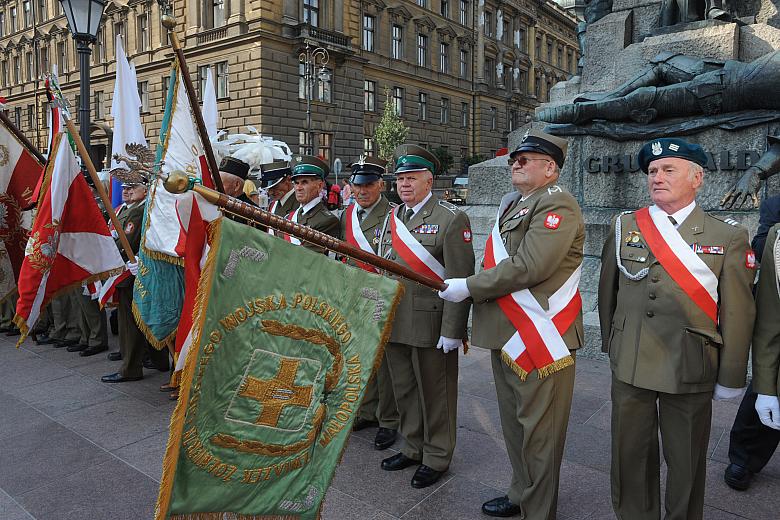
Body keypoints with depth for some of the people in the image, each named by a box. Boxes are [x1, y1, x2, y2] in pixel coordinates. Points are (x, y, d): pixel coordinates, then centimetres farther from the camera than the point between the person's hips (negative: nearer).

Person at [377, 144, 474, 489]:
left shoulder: (451, 219, -10)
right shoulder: (391, 219, 12)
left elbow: (460, 281, -14)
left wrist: (452, 331, -18)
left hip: (430, 325, -6)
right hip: (394, 324, 7)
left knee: (434, 393, 8)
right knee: (404, 390, 18)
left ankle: (437, 457, 27)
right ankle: (413, 448, 38)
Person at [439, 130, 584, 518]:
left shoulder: (557, 205, -13)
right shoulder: (511, 204, 16)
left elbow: (528, 267, -24)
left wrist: (469, 288, -17)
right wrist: (475, 299, 6)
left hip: (539, 337, -9)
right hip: (505, 334, 9)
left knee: (538, 429, 4)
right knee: (513, 422, 21)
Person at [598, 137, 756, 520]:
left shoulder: (729, 238, -4)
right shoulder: (624, 227, 2)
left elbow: (737, 314, -2)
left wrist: (730, 380, -1)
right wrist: (610, 344, 12)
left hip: (690, 372, -1)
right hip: (629, 366, 2)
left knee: (686, 463, 14)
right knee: (630, 455, 14)